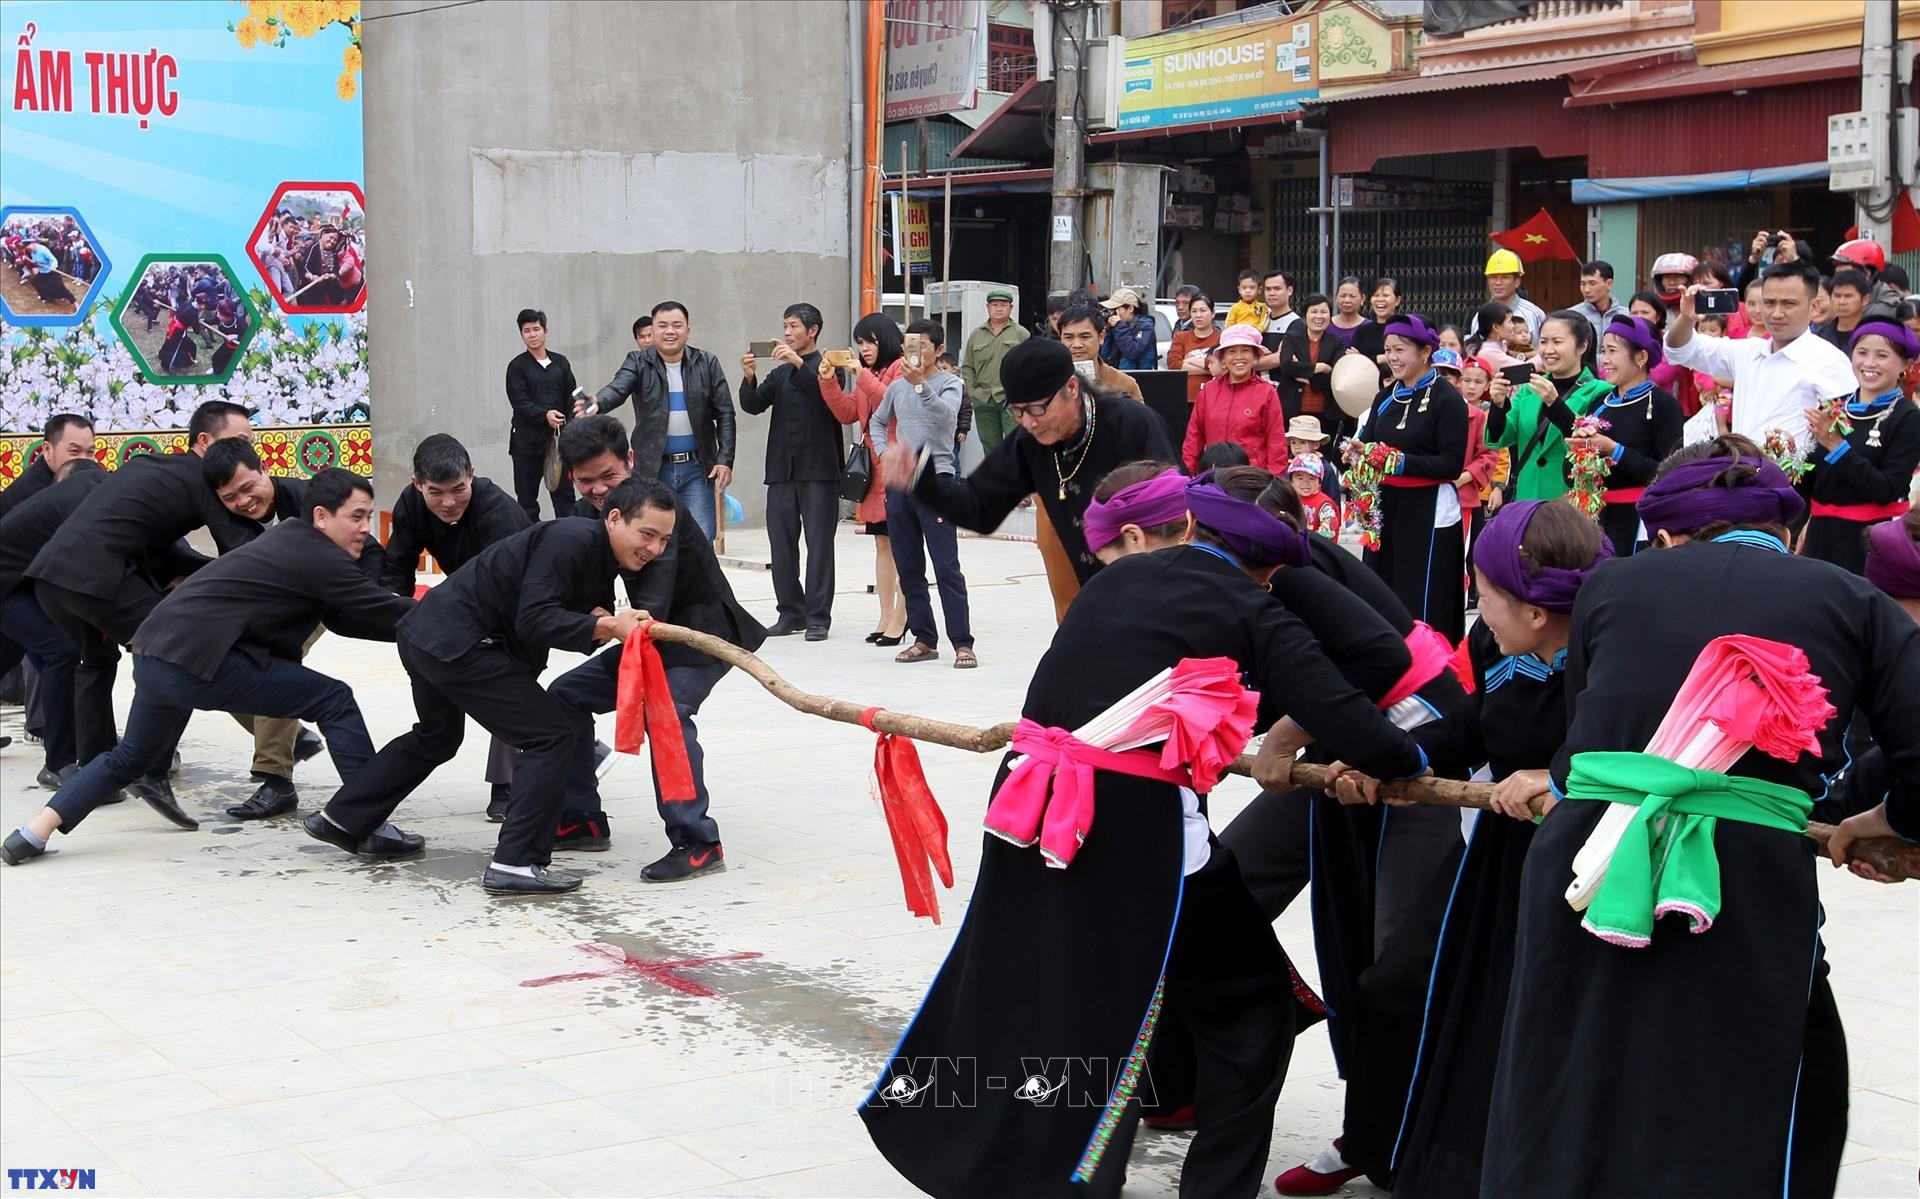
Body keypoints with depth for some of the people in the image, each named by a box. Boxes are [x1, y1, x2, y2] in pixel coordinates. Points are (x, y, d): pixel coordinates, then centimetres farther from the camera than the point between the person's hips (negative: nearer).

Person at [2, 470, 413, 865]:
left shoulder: (293, 540, 20)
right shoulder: (322, 559, -8)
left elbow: (345, 618, 18)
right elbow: (380, 611, -8)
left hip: (153, 653, 10)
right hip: (197, 659, -10)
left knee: (130, 758, 29)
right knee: (334, 701, -6)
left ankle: (33, 833, 25)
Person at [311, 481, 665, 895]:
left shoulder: (602, 561, 11)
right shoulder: (572, 539, -19)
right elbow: (534, 620, -25)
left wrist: (601, 621, -10)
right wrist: (605, 626, -29)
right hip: (457, 644, -11)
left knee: (436, 738, 33)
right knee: (553, 736, -12)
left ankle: (343, 820, 47)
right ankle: (516, 863, -11)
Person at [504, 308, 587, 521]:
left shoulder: (561, 363, 10)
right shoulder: (517, 366, 1)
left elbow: (571, 398, 7)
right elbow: (520, 402, -9)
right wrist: (545, 415, -25)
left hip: (559, 439, 2)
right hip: (527, 441, -2)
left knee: (564, 495, 1)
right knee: (527, 498, 3)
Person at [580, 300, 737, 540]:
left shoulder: (707, 363, 4)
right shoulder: (638, 362, 1)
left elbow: (724, 414, 3)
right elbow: (617, 388, -18)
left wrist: (725, 460, -6)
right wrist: (597, 403, -42)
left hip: (696, 468, 0)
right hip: (653, 468, 0)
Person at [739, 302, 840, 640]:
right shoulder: (780, 374, 19)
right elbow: (753, 405, 7)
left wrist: (799, 364, -26)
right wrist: (749, 378, -12)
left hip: (818, 470, -6)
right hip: (782, 471, 6)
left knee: (819, 544, -4)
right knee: (781, 544, 4)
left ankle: (818, 617, -1)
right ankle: (791, 613, 11)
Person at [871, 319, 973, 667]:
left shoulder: (949, 383, -3)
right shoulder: (897, 386, 12)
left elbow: (947, 415, -24)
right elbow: (877, 421, 28)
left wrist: (922, 385, -36)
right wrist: (883, 452, 10)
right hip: (899, 482, 6)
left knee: (947, 566, -10)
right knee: (908, 568, 9)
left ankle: (962, 643, -9)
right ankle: (924, 639, 18)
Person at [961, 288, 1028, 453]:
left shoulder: (1022, 334, 5)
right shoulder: (976, 335, 14)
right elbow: (967, 367, 15)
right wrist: (972, 391, 4)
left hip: (1013, 401, -4)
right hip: (983, 401, 4)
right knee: (990, 448, 9)